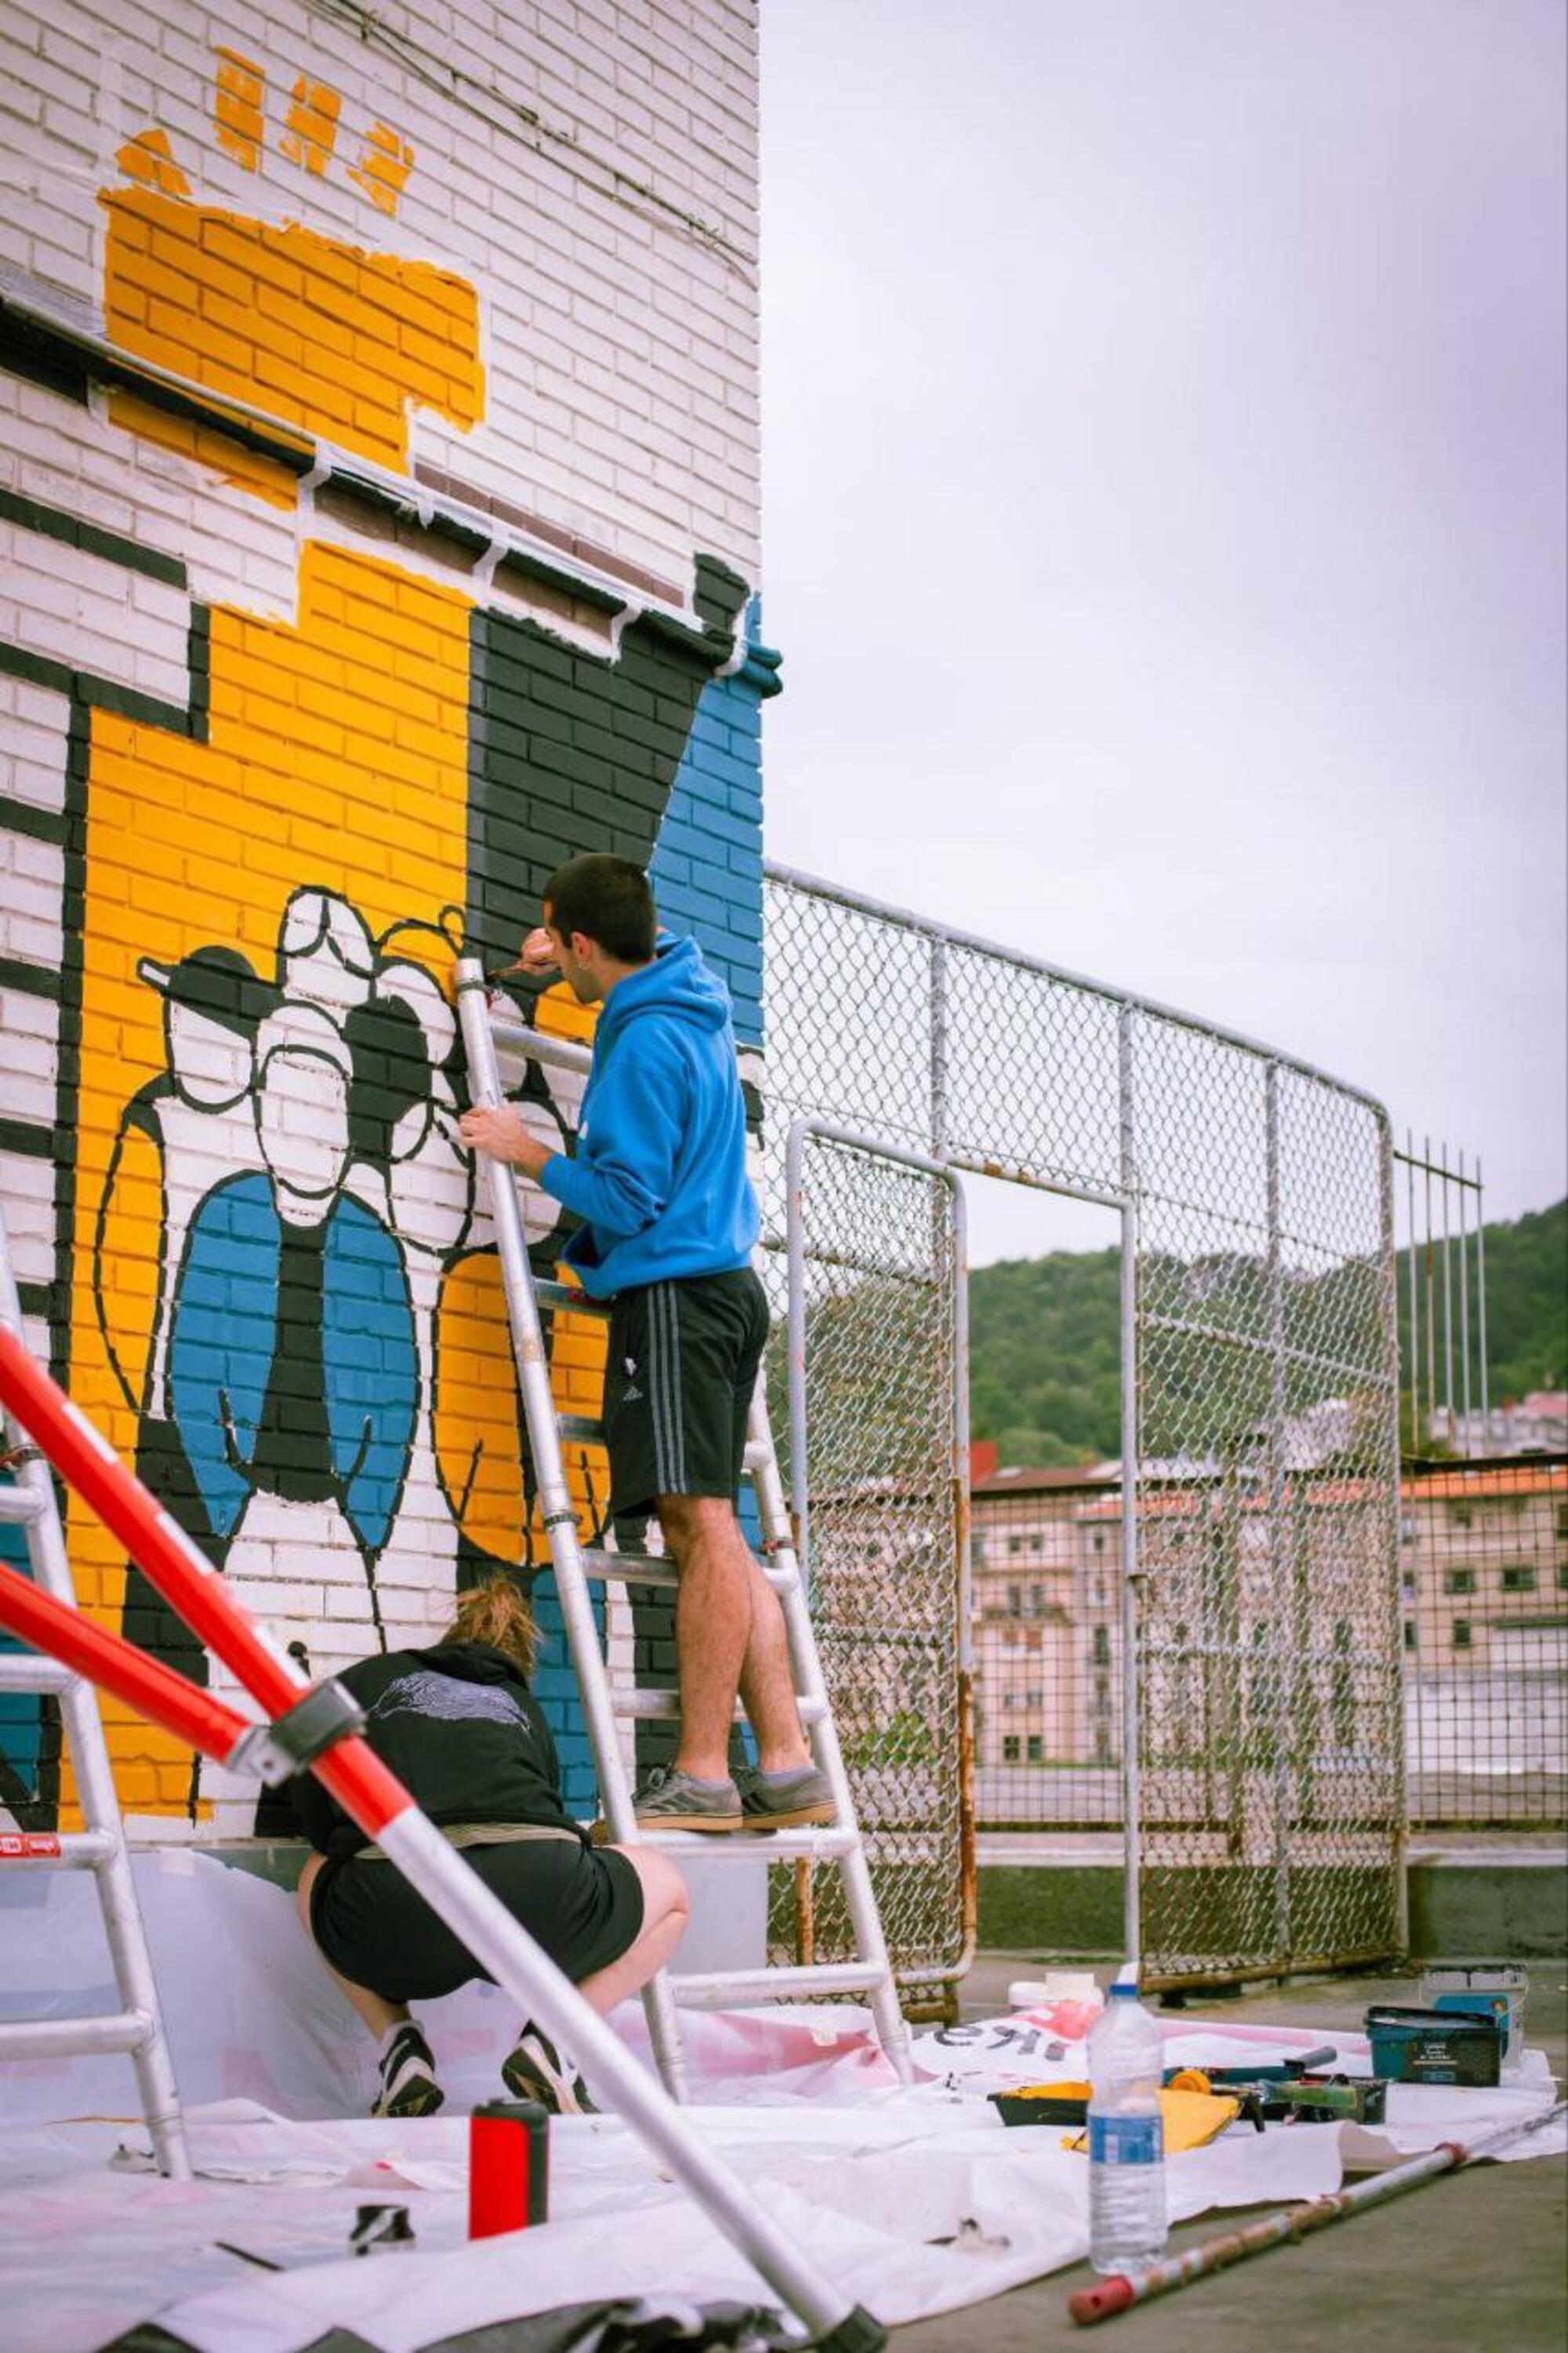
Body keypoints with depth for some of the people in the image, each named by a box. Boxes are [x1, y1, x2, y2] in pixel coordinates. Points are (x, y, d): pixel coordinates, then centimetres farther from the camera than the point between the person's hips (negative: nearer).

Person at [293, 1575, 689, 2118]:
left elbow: (316, 1820, 31)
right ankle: (552, 2032, 8)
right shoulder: (525, 1709, 34)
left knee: (318, 1877, 38)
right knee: (670, 1890, 33)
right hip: (538, 1901, 0)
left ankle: (400, 2049, 17)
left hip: (392, 1925, 0)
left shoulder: (363, 1680, 29)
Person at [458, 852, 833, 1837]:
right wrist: (573, 962, 37)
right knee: (715, 1537, 9)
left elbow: (628, 1202, -15)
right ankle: (786, 1765, 7)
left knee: (703, 1526, -12)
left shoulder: (646, 1044, -15)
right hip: (724, 1285, 10)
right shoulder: (694, 990, 14)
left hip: (673, 1293, -10)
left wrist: (527, 1151, -4)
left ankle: (703, 1777, -13)